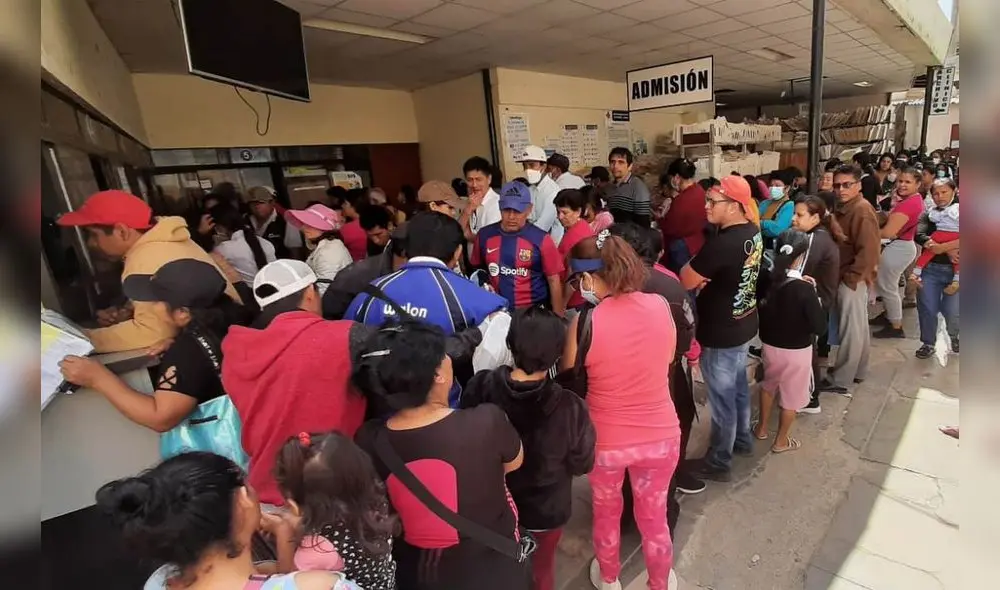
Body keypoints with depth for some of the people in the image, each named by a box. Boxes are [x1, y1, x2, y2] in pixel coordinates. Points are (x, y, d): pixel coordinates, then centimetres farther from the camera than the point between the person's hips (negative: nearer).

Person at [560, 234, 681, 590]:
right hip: (661, 435, 3)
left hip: (606, 440, -2)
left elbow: (569, 377, -5)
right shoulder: (660, 306, -11)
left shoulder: (584, 322, -22)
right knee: (654, 518, 27)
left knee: (606, 514, 27)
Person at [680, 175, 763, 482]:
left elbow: (685, 280, -23)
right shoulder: (753, 232, 0)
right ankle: (742, 438, 46)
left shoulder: (723, 243, -31)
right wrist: (706, 275, -6)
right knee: (738, 387, 26)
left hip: (721, 334, -9)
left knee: (722, 398, 7)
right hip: (743, 326, 9)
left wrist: (693, 266, -5)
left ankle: (718, 461, 24)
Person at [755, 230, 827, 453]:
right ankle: (781, 441, 32)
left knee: (769, 385, 28)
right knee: (791, 396, 16)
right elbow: (820, 327, -20)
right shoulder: (804, 289, -26)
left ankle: (762, 428, 43)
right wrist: (813, 294, -9)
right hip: (795, 350, -4)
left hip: (769, 344, 5)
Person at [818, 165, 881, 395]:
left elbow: (868, 251, -23)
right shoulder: (844, 208, 12)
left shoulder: (862, 211, -17)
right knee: (859, 326, 18)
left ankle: (839, 379, 7)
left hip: (852, 279, -10)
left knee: (850, 329, -1)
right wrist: (846, 275, 10)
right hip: (845, 277, 10)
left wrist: (851, 277, -19)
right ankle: (858, 371, 31)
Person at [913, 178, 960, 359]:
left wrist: (942, 247, -18)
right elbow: (919, 236, -11)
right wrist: (948, 250, -20)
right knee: (926, 308, 1)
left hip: (955, 270, -2)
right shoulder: (928, 214, 8)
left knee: (951, 311, -2)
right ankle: (928, 343, 20)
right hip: (931, 269, 2)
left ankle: (954, 335, 29)